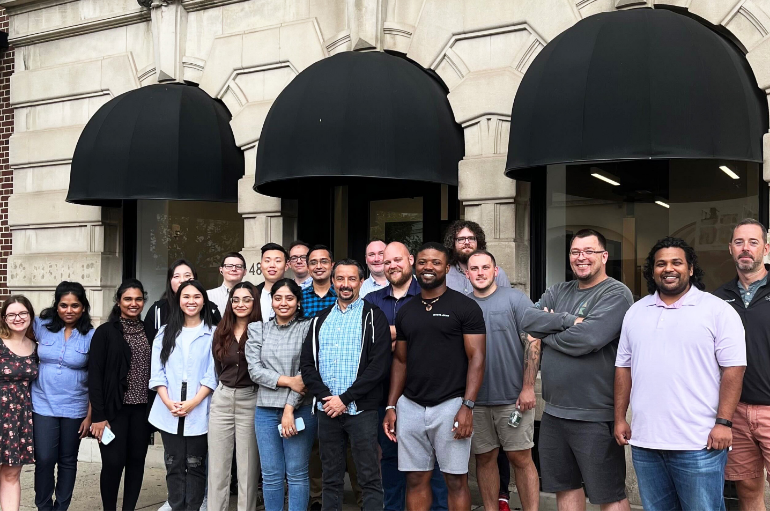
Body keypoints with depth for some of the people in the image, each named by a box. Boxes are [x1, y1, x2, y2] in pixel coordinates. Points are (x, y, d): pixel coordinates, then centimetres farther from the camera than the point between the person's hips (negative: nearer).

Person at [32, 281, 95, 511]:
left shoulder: (91, 336, -7)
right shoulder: (41, 326, -3)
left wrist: (90, 415, -5)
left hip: (75, 408, -1)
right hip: (43, 405, 1)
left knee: (68, 461, 11)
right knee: (44, 460, -1)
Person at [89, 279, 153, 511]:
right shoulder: (105, 332, -3)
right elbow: (94, 376, -7)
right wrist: (98, 415, -12)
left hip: (142, 408, 4)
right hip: (115, 409, -3)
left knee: (137, 461, 7)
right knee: (113, 463, -3)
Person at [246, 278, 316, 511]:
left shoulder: (307, 328, -1)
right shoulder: (258, 329, 9)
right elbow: (255, 370, 0)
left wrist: (290, 409, -12)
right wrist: (287, 381, -13)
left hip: (300, 409, -3)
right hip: (266, 409, 3)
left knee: (297, 473, 2)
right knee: (271, 475, 7)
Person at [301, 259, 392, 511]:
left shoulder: (373, 317, -1)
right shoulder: (320, 319, 14)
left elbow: (379, 365, -10)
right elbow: (306, 363, 8)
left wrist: (345, 399, -13)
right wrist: (325, 396, -8)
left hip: (361, 410, -4)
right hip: (327, 410, 4)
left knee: (369, 478, -1)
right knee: (331, 477, 12)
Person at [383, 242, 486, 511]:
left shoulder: (465, 307, -3)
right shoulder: (405, 312, 12)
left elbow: (476, 358, -6)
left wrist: (467, 406, -14)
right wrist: (391, 407, 9)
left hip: (450, 405, -4)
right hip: (410, 406, 4)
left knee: (456, 480, 2)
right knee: (416, 479, 9)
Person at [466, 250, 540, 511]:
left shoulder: (515, 299, -2)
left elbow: (532, 343, -6)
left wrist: (528, 388, -11)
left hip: (513, 398, -3)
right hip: (476, 400, 3)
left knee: (521, 458, 1)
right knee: (485, 458, 10)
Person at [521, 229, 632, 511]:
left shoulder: (617, 294, -9)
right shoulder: (558, 292, 13)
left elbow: (586, 338, -23)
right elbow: (528, 319, -3)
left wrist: (544, 336, -7)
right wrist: (568, 320, -16)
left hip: (596, 416, -7)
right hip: (554, 412, 7)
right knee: (565, 487, 18)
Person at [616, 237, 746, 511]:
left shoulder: (718, 310, -3)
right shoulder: (635, 312, 12)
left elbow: (733, 369, -7)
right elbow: (624, 367, 14)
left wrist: (723, 422, -13)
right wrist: (620, 418, 10)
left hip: (698, 444, -5)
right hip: (644, 440, 5)